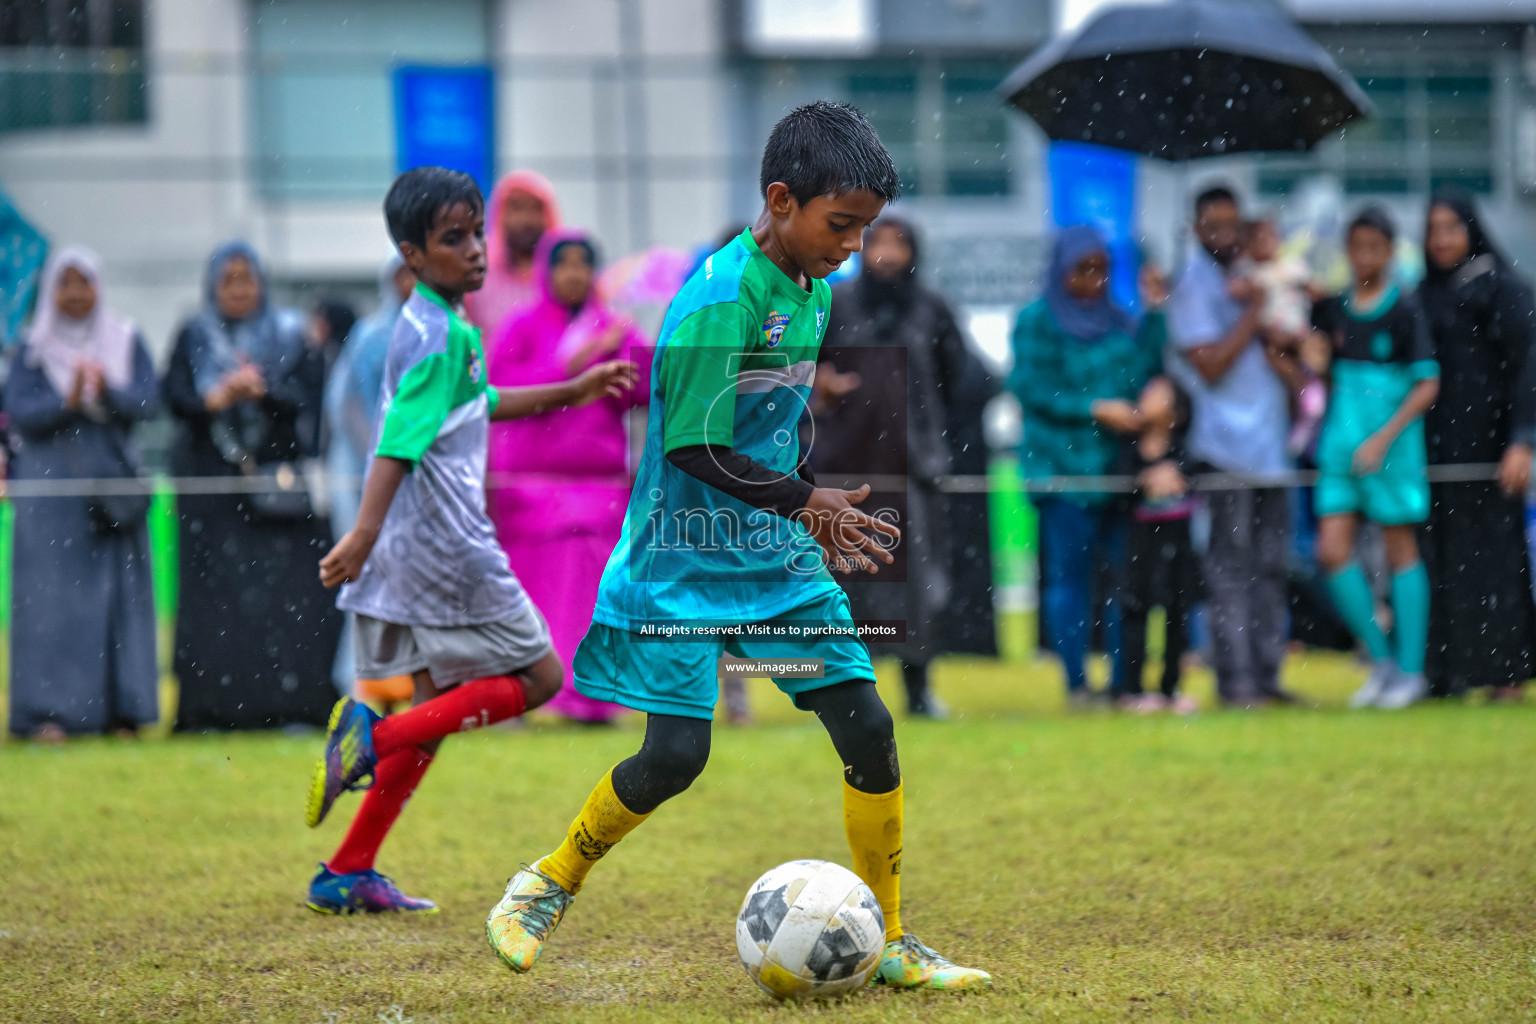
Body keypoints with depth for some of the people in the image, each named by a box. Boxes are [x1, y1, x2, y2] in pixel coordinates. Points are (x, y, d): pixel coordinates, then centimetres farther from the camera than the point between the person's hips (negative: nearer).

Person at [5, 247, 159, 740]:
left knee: (118, 593, 0)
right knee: (52, 596, -7)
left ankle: (120, 710, 5)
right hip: (51, 481, -2)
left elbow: (148, 400, -2)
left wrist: (107, 391, -21)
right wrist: (66, 402, -24)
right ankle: (47, 711, -7)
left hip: (112, 481, 2)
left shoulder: (126, 341, 9)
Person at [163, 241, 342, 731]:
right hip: (213, 483, 0)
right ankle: (215, 707, -6)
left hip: (277, 480, 0)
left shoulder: (290, 335, 8)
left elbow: (305, 398, -2)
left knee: (288, 594, -8)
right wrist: (220, 397, -21)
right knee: (216, 594, -6)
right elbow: (175, 397, -2)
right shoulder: (194, 338, 10)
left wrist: (261, 390, -21)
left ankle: (293, 703, -7)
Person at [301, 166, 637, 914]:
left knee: (442, 702, 14)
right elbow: (400, 438, -26)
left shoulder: (439, 324, 16)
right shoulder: (440, 332, -15)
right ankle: (373, 739, -12)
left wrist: (571, 393, 37)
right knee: (536, 676, 0)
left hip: (416, 554, 10)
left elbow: (477, 404, 34)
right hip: (446, 545, -10)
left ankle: (346, 875, 13)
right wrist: (365, 530, -34)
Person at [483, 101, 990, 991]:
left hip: (778, 553, 7)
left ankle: (890, 942, 9)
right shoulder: (724, 299, -21)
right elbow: (693, 448, -22)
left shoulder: (812, 290, 6)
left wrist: (819, 505, 13)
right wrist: (806, 504, -17)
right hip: (689, 561, -7)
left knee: (867, 725, -2)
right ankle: (547, 887, 17)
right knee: (675, 754, -9)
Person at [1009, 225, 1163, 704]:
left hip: (1117, 465, 5)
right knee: (1069, 572, -5)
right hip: (1064, 464, -5)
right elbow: (1033, 389, -8)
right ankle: (1076, 681, 0)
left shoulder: (1119, 322, 16)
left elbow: (1143, 372, 4)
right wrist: (1096, 409, -14)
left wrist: (1156, 314, -3)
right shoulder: (1037, 322, 1)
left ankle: (1123, 679, 7)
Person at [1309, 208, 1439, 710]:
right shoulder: (1331, 307, 5)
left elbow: (1428, 385, -9)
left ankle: (1410, 670, 11)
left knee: (1400, 550, 3)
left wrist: (1385, 438, -15)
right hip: (1340, 442, 4)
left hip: (1393, 445, -4)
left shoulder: (1404, 310, -7)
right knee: (1333, 552, -2)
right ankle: (1381, 661, 12)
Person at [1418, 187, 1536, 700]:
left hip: (1485, 438, -6)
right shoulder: (1425, 294, 12)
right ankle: (1446, 673, 5)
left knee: (1490, 547, -4)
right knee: (1441, 551, 3)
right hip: (1435, 442, 6)